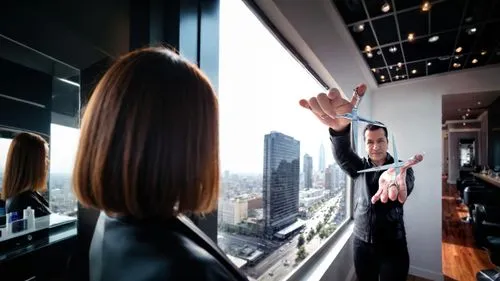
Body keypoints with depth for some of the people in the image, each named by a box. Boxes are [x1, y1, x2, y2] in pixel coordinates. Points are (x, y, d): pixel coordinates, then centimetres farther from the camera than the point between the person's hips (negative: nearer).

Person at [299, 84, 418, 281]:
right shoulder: (359, 168, 0)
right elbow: (341, 153, -22)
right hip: (362, 244, 2)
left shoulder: (401, 167, -3)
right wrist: (340, 127, -46)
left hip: (393, 246, -1)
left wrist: (396, 177, -55)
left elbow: (407, 185, -27)